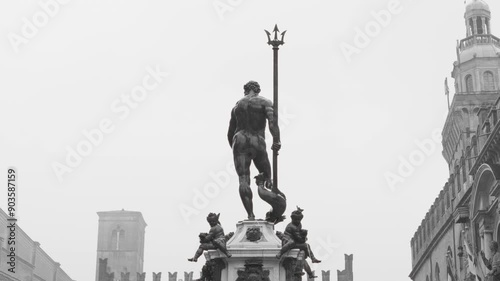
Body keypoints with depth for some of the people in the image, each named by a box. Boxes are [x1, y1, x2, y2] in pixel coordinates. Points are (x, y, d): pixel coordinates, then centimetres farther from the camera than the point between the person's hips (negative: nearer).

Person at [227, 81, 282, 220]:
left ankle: (250, 215, -20)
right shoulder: (265, 102, 8)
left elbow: (230, 133, 24)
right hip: (258, 142, -2)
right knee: (266, 177, 16)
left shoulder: (237, 105, 20)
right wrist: (276, 140, -17)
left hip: (240, 140, 2)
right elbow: (272, 119, -12)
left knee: (243, 180, -8)